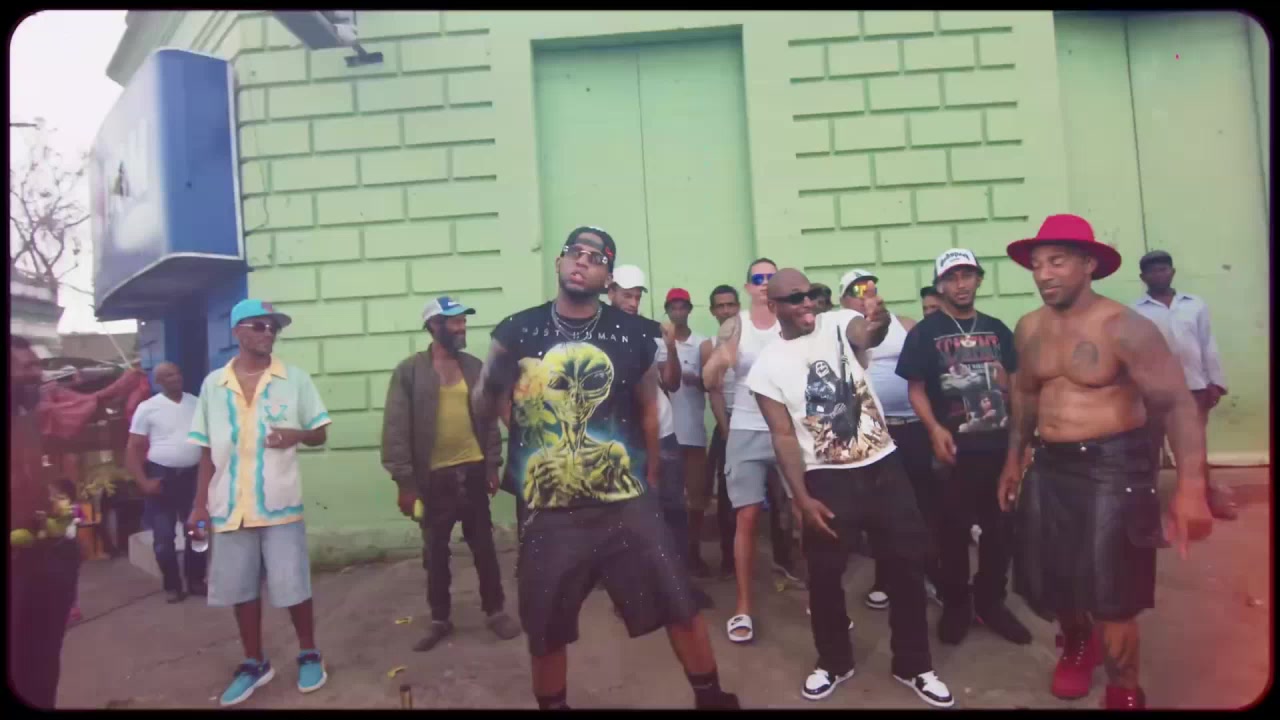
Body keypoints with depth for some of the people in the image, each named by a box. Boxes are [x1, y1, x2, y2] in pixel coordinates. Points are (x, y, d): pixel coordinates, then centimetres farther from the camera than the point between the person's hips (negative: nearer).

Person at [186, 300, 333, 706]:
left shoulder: (295, 379, 0)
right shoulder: (212, 384, 5)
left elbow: (320, 435, 3)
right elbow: (207, 450, 9)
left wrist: (296, 434, -19)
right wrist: (200, 504, 7)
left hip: (280, 503, -2)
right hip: (229, 506, 2)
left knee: (293, 587, 3)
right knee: (240, 590, 12)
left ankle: (309, 655, 24)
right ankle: (254, 663, 30)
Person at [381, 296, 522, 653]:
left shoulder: (474, 366, 4)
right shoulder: (409, 370, -6)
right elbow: (396, 429, -8)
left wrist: (493, 466, 6)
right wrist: (404, 481, -10)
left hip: (472, 470, 2)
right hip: (433, 476, -2)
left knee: (483, 546, 10)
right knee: (435, 551, 11)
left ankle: (495, 611, 24)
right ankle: (439, 619, 27)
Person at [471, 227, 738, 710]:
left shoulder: (631, 334, -3)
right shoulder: (517, 331, -2)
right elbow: (483, 416, 2)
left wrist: (651, 476, 9)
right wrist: (491, 380, -18)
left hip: (626, 504, 0)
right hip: (548, 512, 1)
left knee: (680, 605, 5)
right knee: (545, 630, 15)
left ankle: (711, 698, 29)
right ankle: (552, 704, 41)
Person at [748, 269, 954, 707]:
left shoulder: (839, 324, -2)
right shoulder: (767, 366, -5)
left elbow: (868, 335, -27)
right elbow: (783, 436, -6)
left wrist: (879, 320, -52)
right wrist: (802, 499, -10)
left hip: (883, 466, 2)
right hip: (827, 479, -1)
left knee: (907, 566, 9)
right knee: (824, 576, 8)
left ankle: (914, 666, 30)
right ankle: (834, 663, 32)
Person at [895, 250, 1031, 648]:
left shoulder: (997, 329, 10)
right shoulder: (925, 333, -3)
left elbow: (1015, 386, 17)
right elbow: (916, 388, -7)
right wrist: (935, 429, -20)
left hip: (1000, 443, 4)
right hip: (956, 446, -4)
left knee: (1001, 527, 11)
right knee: (954, 529, 6)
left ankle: (991, 602, 29)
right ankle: (956, 605, 23)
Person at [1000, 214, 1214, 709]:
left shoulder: (1123, 327, -14)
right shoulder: (1028, 329, 5)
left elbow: (1178, 404, -17)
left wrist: (1190, 488, -26)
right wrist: (1014, 460, 19)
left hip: (1113, 465, -5)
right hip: (1049, 465, 6)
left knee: (1109, 594, 0)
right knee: (1048, 579, 12)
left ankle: (1123, 692, 26)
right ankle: (1077, 643, 45)